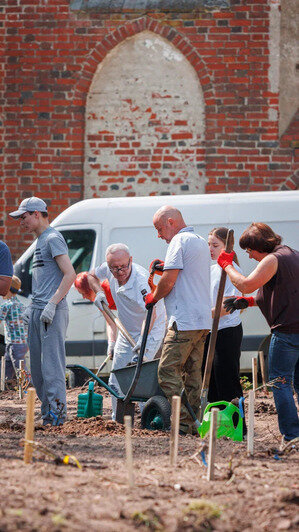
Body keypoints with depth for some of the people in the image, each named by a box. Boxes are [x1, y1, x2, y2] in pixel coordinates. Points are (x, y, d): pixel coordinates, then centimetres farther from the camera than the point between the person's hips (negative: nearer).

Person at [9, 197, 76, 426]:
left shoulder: (53, 239, -8)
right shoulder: (40, 241, 21)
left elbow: (70, 274, -17)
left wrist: (52, 305, -21)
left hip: (52, 313, -10)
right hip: (38, 312, 10)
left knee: (51, 364, -12)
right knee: (37, 368, 9)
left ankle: (57, 412, -12)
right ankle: (47, 413, 12)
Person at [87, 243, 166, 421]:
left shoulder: (141, 279, -33)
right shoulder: (108, 270, -11)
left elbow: (151, 314, -45)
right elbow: (92, 276, 15)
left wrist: (141, 342, -57)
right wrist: (99, 292, -5)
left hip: (150, 332, -7)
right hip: (126, 332, 7)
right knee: (116, 382, 9)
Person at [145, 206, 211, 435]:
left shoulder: (179, 241, -9)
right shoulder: (201, 242, 21)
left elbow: (168, 282, -15)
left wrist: (153, 297, 2)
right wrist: (166, 266, 20)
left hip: (184, 320, -10)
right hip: (203, 320, 10)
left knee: (168, 370, -9)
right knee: (192, 373, 10)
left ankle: (180, 424, -14)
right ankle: (192, 423, 8)